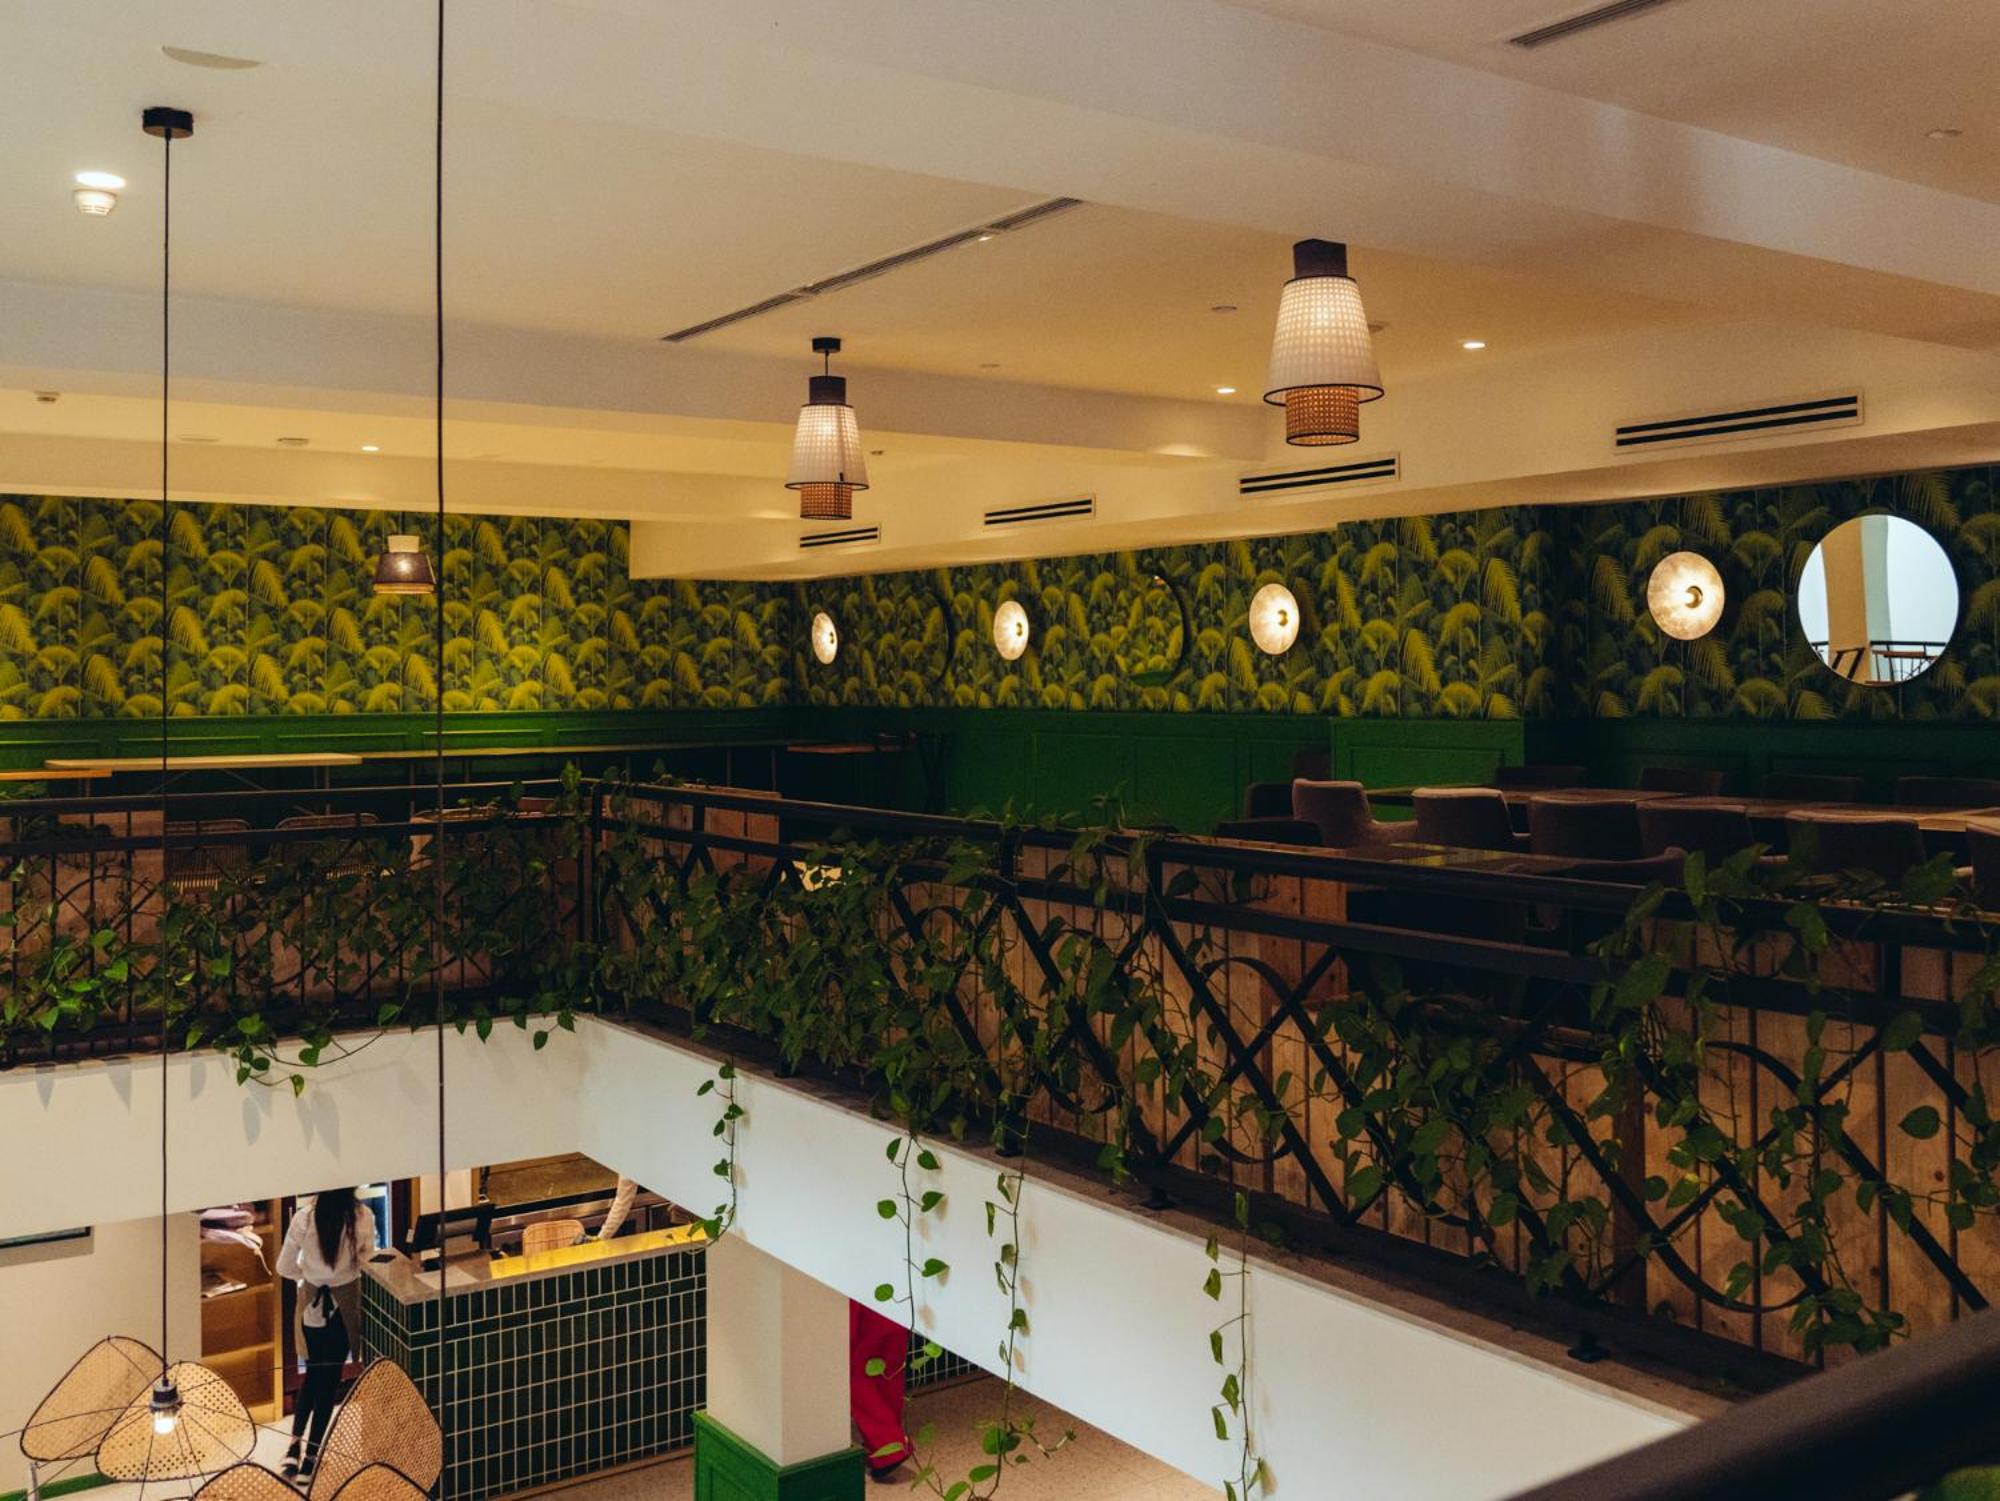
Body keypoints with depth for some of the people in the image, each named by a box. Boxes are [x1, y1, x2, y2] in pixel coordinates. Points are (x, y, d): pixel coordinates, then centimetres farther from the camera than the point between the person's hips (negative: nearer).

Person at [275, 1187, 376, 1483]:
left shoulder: (304, 1216, -13)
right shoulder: (363, 1217, -15)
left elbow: (285, 1267, -4)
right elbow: (366, 1260, -5)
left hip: (314, 1303, 1)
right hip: (346, 1303, -1)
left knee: (313, 1372, 20)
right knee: (330, 1377, 9)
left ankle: (295, 1447, 15)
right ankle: (310, 1457, 11)